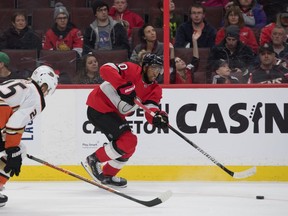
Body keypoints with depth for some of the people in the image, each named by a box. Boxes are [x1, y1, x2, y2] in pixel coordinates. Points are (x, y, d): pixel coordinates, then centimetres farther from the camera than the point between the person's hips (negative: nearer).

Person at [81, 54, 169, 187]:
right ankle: (93, 161, -6)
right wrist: (122, 86, -36)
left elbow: (150, 110, -9)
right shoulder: (132, 70, -15)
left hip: (114, 114, 9)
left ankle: (107, 176, 32)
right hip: (98, 107, -9)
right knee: (128, 140, -18)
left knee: (129, 146, 16)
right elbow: (106, 69, -27)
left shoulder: (155, 89, 5)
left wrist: (158, 117, -32)